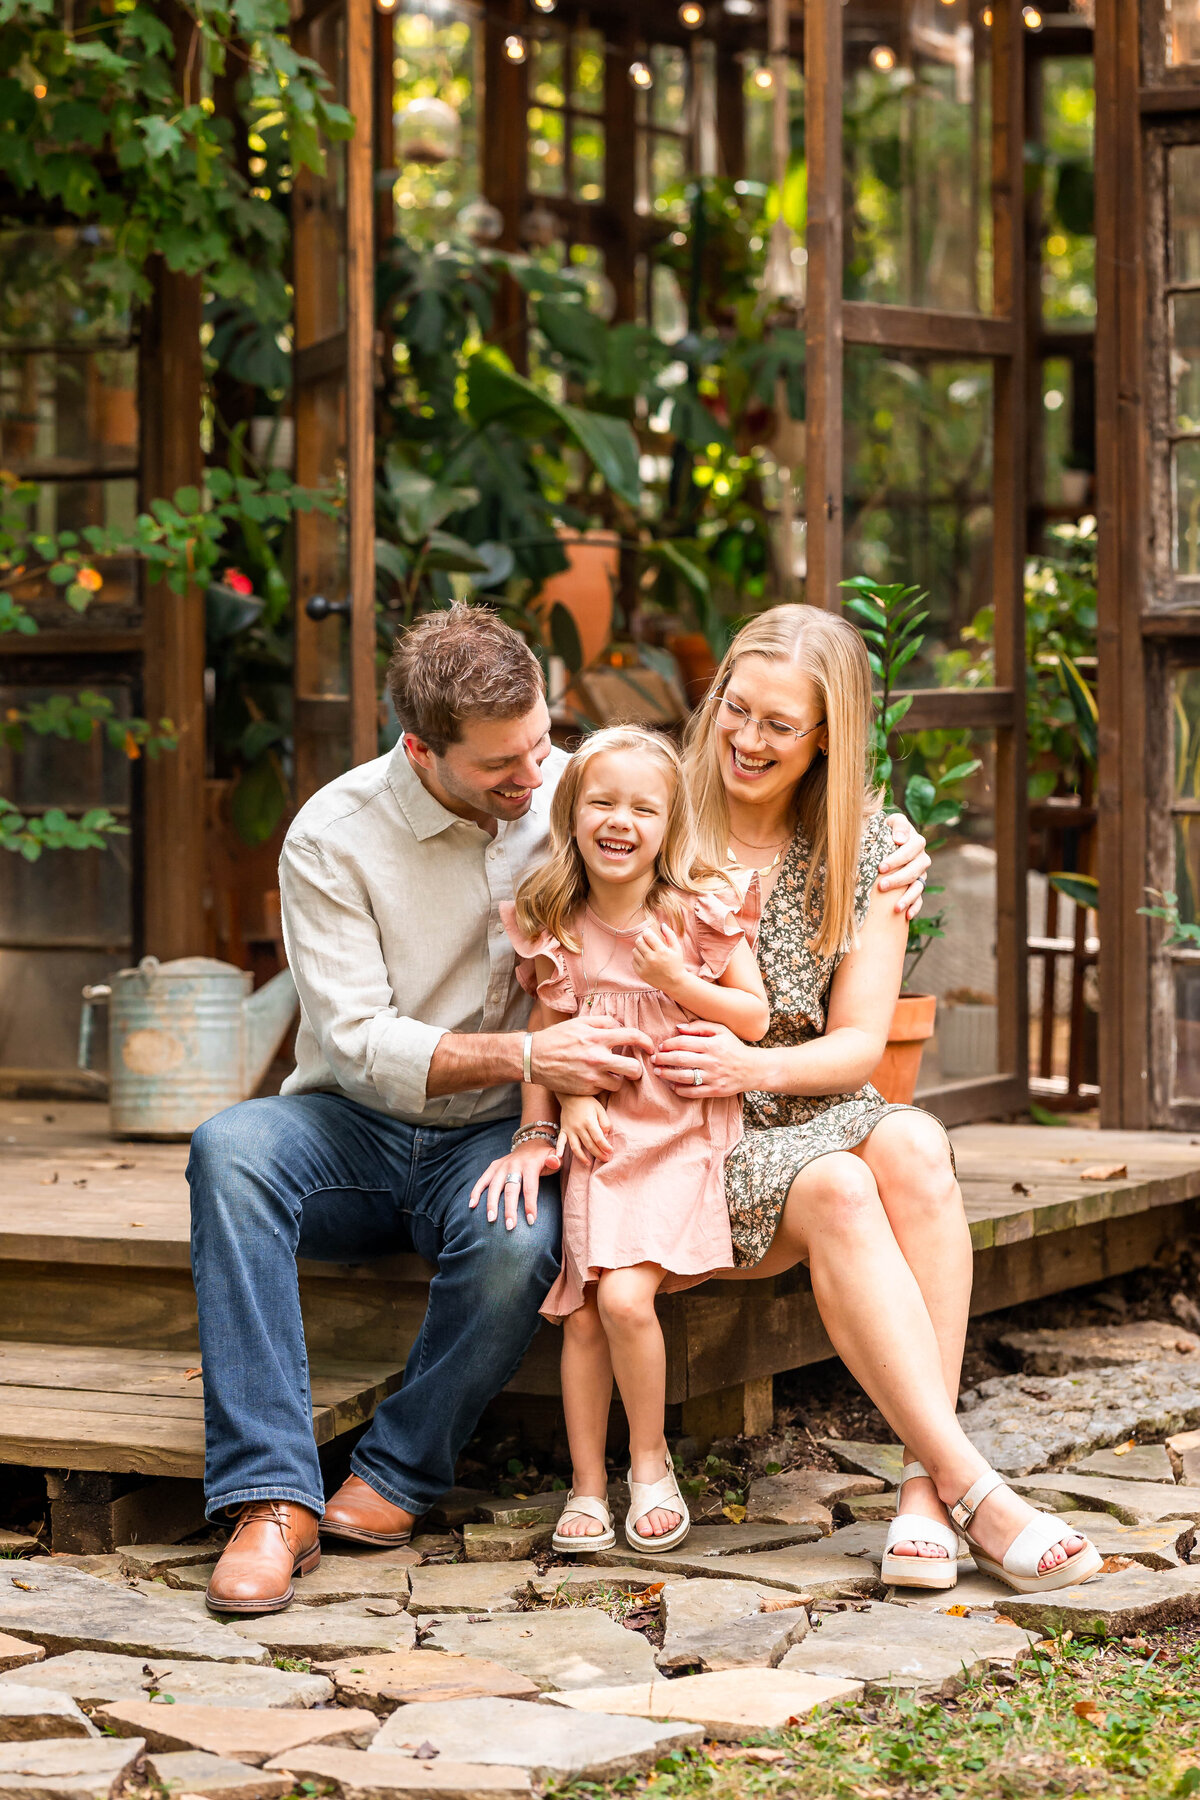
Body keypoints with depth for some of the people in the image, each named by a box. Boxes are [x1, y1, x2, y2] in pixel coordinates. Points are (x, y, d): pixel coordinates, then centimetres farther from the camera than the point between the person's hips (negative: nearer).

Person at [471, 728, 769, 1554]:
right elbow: (551, 1031, 10)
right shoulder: (555, 927, 4)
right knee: (582, 1314, -4)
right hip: (597, 1136, 3)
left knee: (625, 1296, -19)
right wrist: (566, 1105, -6)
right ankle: (587, 1486, 8)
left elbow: (755, 1019, 0)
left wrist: (678, 979, -13)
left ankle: (651, 1459, 2)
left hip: (678, 1135, -3)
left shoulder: (702, 911, -3)